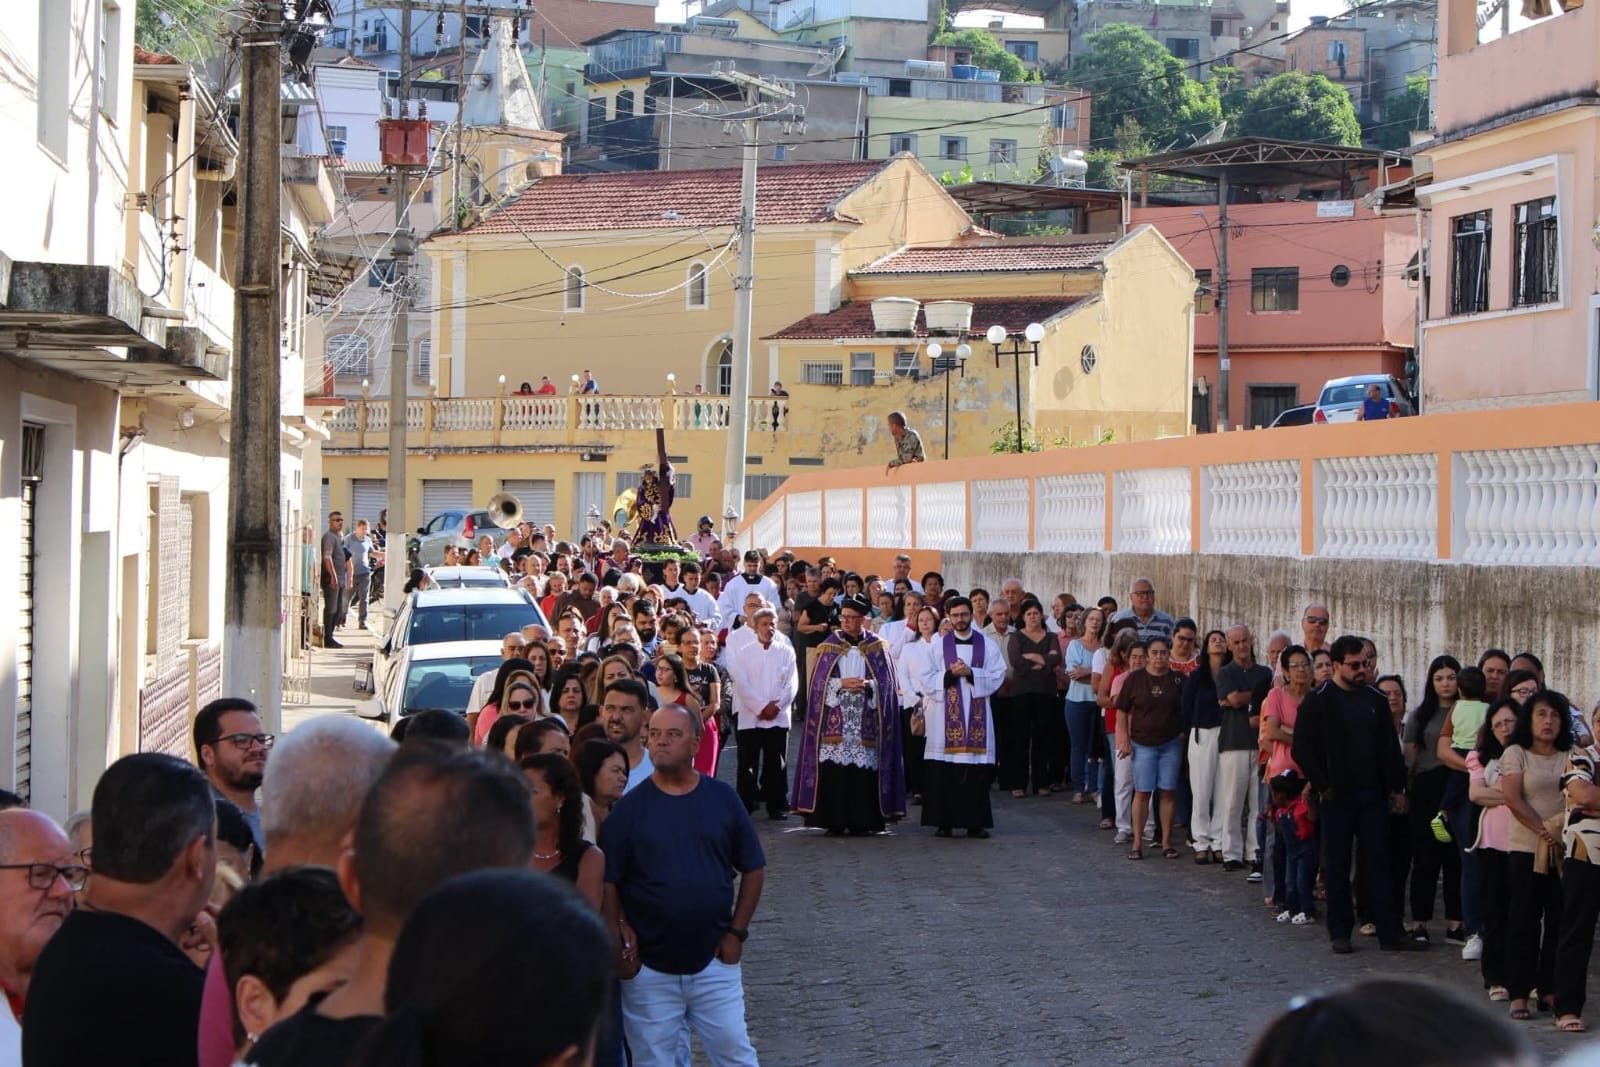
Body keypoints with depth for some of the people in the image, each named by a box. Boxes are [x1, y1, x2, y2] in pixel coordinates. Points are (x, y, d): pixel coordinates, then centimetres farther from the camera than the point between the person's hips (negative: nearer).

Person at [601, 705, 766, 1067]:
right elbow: (608, 883, -3)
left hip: (714, 961, 1)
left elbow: (753, 870, 7)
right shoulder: (629, 807, -4)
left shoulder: (722, 799, 0)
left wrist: (737, 932, 0)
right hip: (648, 968, -1)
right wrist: (619, 945, -10)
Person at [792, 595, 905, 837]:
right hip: (835, 720, 0)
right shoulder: (830, 646, 10)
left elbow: (886, 683, 4)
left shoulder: (877, 648, 9)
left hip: (866, 719, 0)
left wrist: (867, 685, -13)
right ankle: (835, 821, -3)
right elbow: (820, 681, 5)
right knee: (833, 770, -7)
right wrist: (841, 684, -11)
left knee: (863, 770, -5)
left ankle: (861, 821, 0)